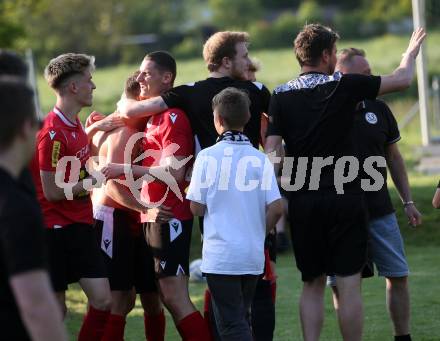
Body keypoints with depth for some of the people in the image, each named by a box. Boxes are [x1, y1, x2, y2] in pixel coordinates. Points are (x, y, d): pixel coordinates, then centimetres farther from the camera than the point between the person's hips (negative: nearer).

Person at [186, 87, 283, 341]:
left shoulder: (208, 156, -7)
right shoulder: (260, 159, 1)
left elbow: (197, 208, -5)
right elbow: (276, 208, -4)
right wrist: (258, 232, 13)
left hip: (220, 255, -4)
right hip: (253, 256, 4)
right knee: (240, 317, 18)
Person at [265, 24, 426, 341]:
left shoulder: (281, 96, 3)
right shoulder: (343, 86, -4)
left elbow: (271, 152, -2)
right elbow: (402, 80, 6)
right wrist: (412, 52, 25)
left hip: (302, 201, 3)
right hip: (345, 197, -3)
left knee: (312, 285, 11)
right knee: (349, 284, 0)